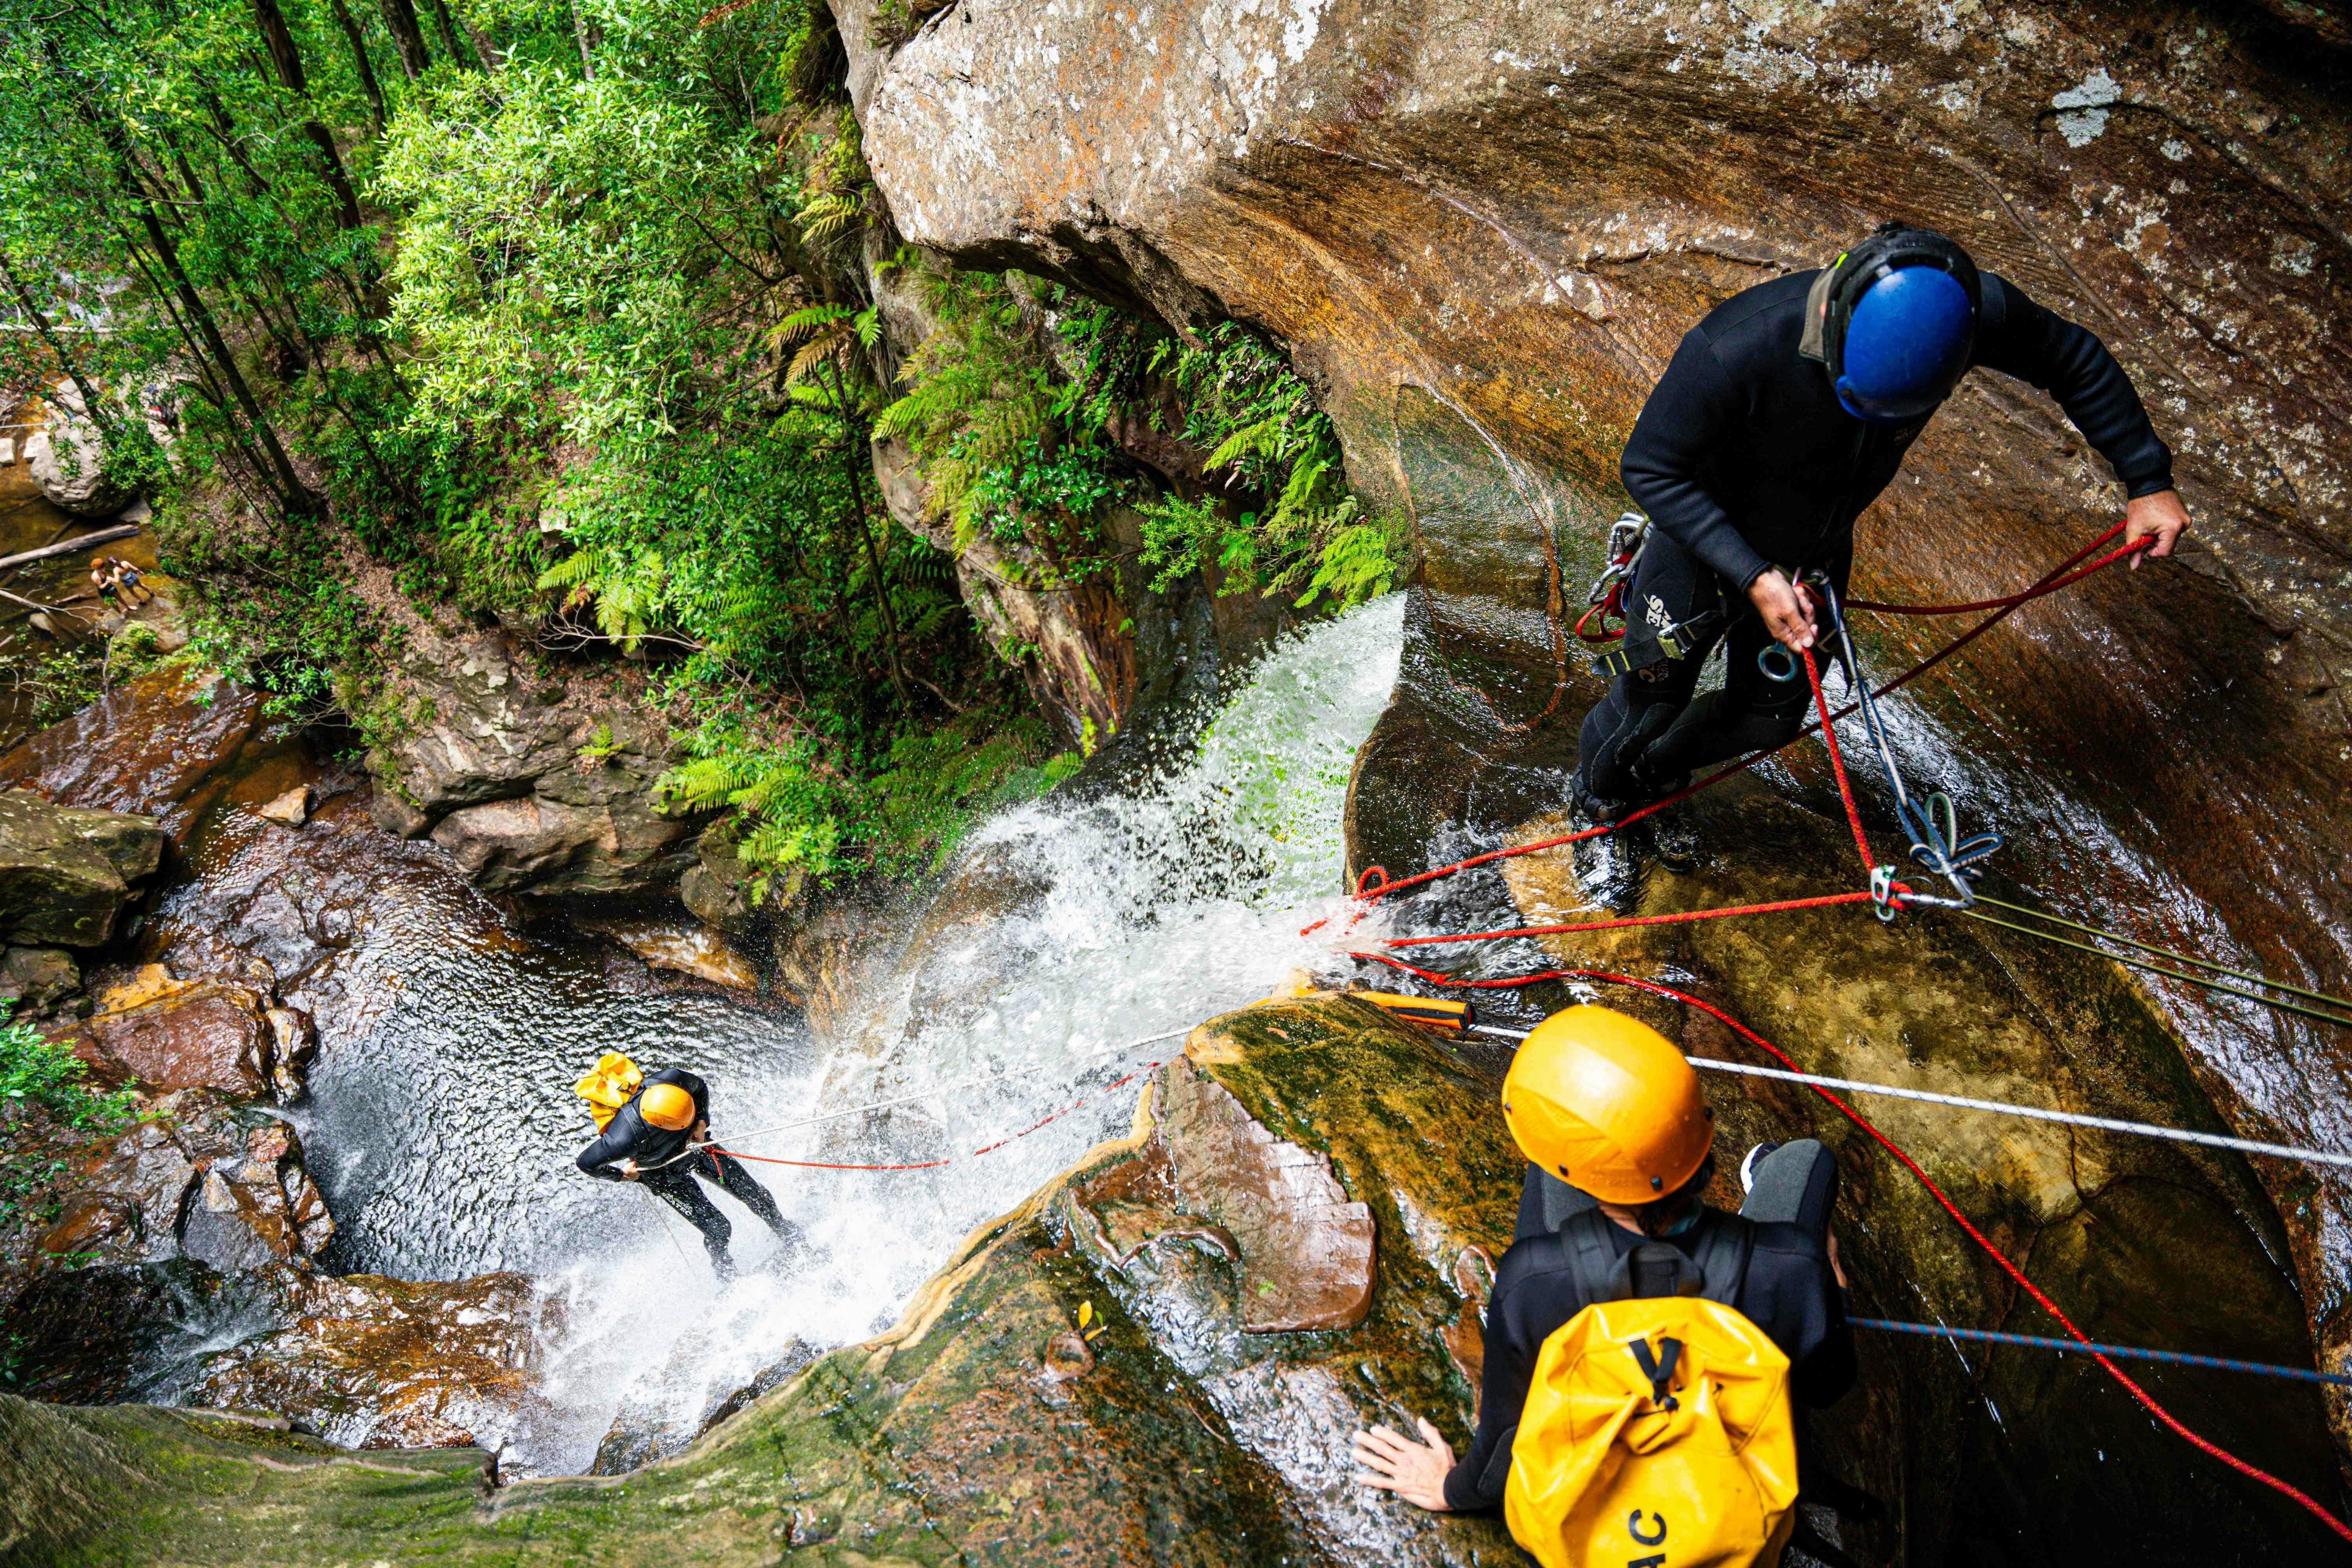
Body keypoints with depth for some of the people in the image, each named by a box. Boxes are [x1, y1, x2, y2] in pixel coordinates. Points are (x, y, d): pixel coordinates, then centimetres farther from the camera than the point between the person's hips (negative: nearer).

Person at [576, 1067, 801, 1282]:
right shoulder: (626, 1139, -43)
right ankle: (725, 1271, 31)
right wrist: (622, 1175, -14)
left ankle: (784, 1230, 36)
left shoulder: (672, 1079, -35)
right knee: (718, 1230, -4)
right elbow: (587, 1162, -25)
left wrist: (702, 1123, -19)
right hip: (665, 1173, -4)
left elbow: (700, 1087, -9)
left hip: (695, 1145, 4)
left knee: (753, 1193, 5)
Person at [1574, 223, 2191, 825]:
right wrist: (1754, 576, -35)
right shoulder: (1740, 347, -41)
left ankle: (1657, 770, 47)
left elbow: (2074, 359, -5)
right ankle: (1598, 801, 39)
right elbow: (1648, 467, -29)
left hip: (1817, 551, 5)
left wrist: (2148, 478, -4)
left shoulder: (1976, 312, -27)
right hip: (1708, 536, -4)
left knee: (1770, 718, 17)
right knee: (1649, 704, 5)